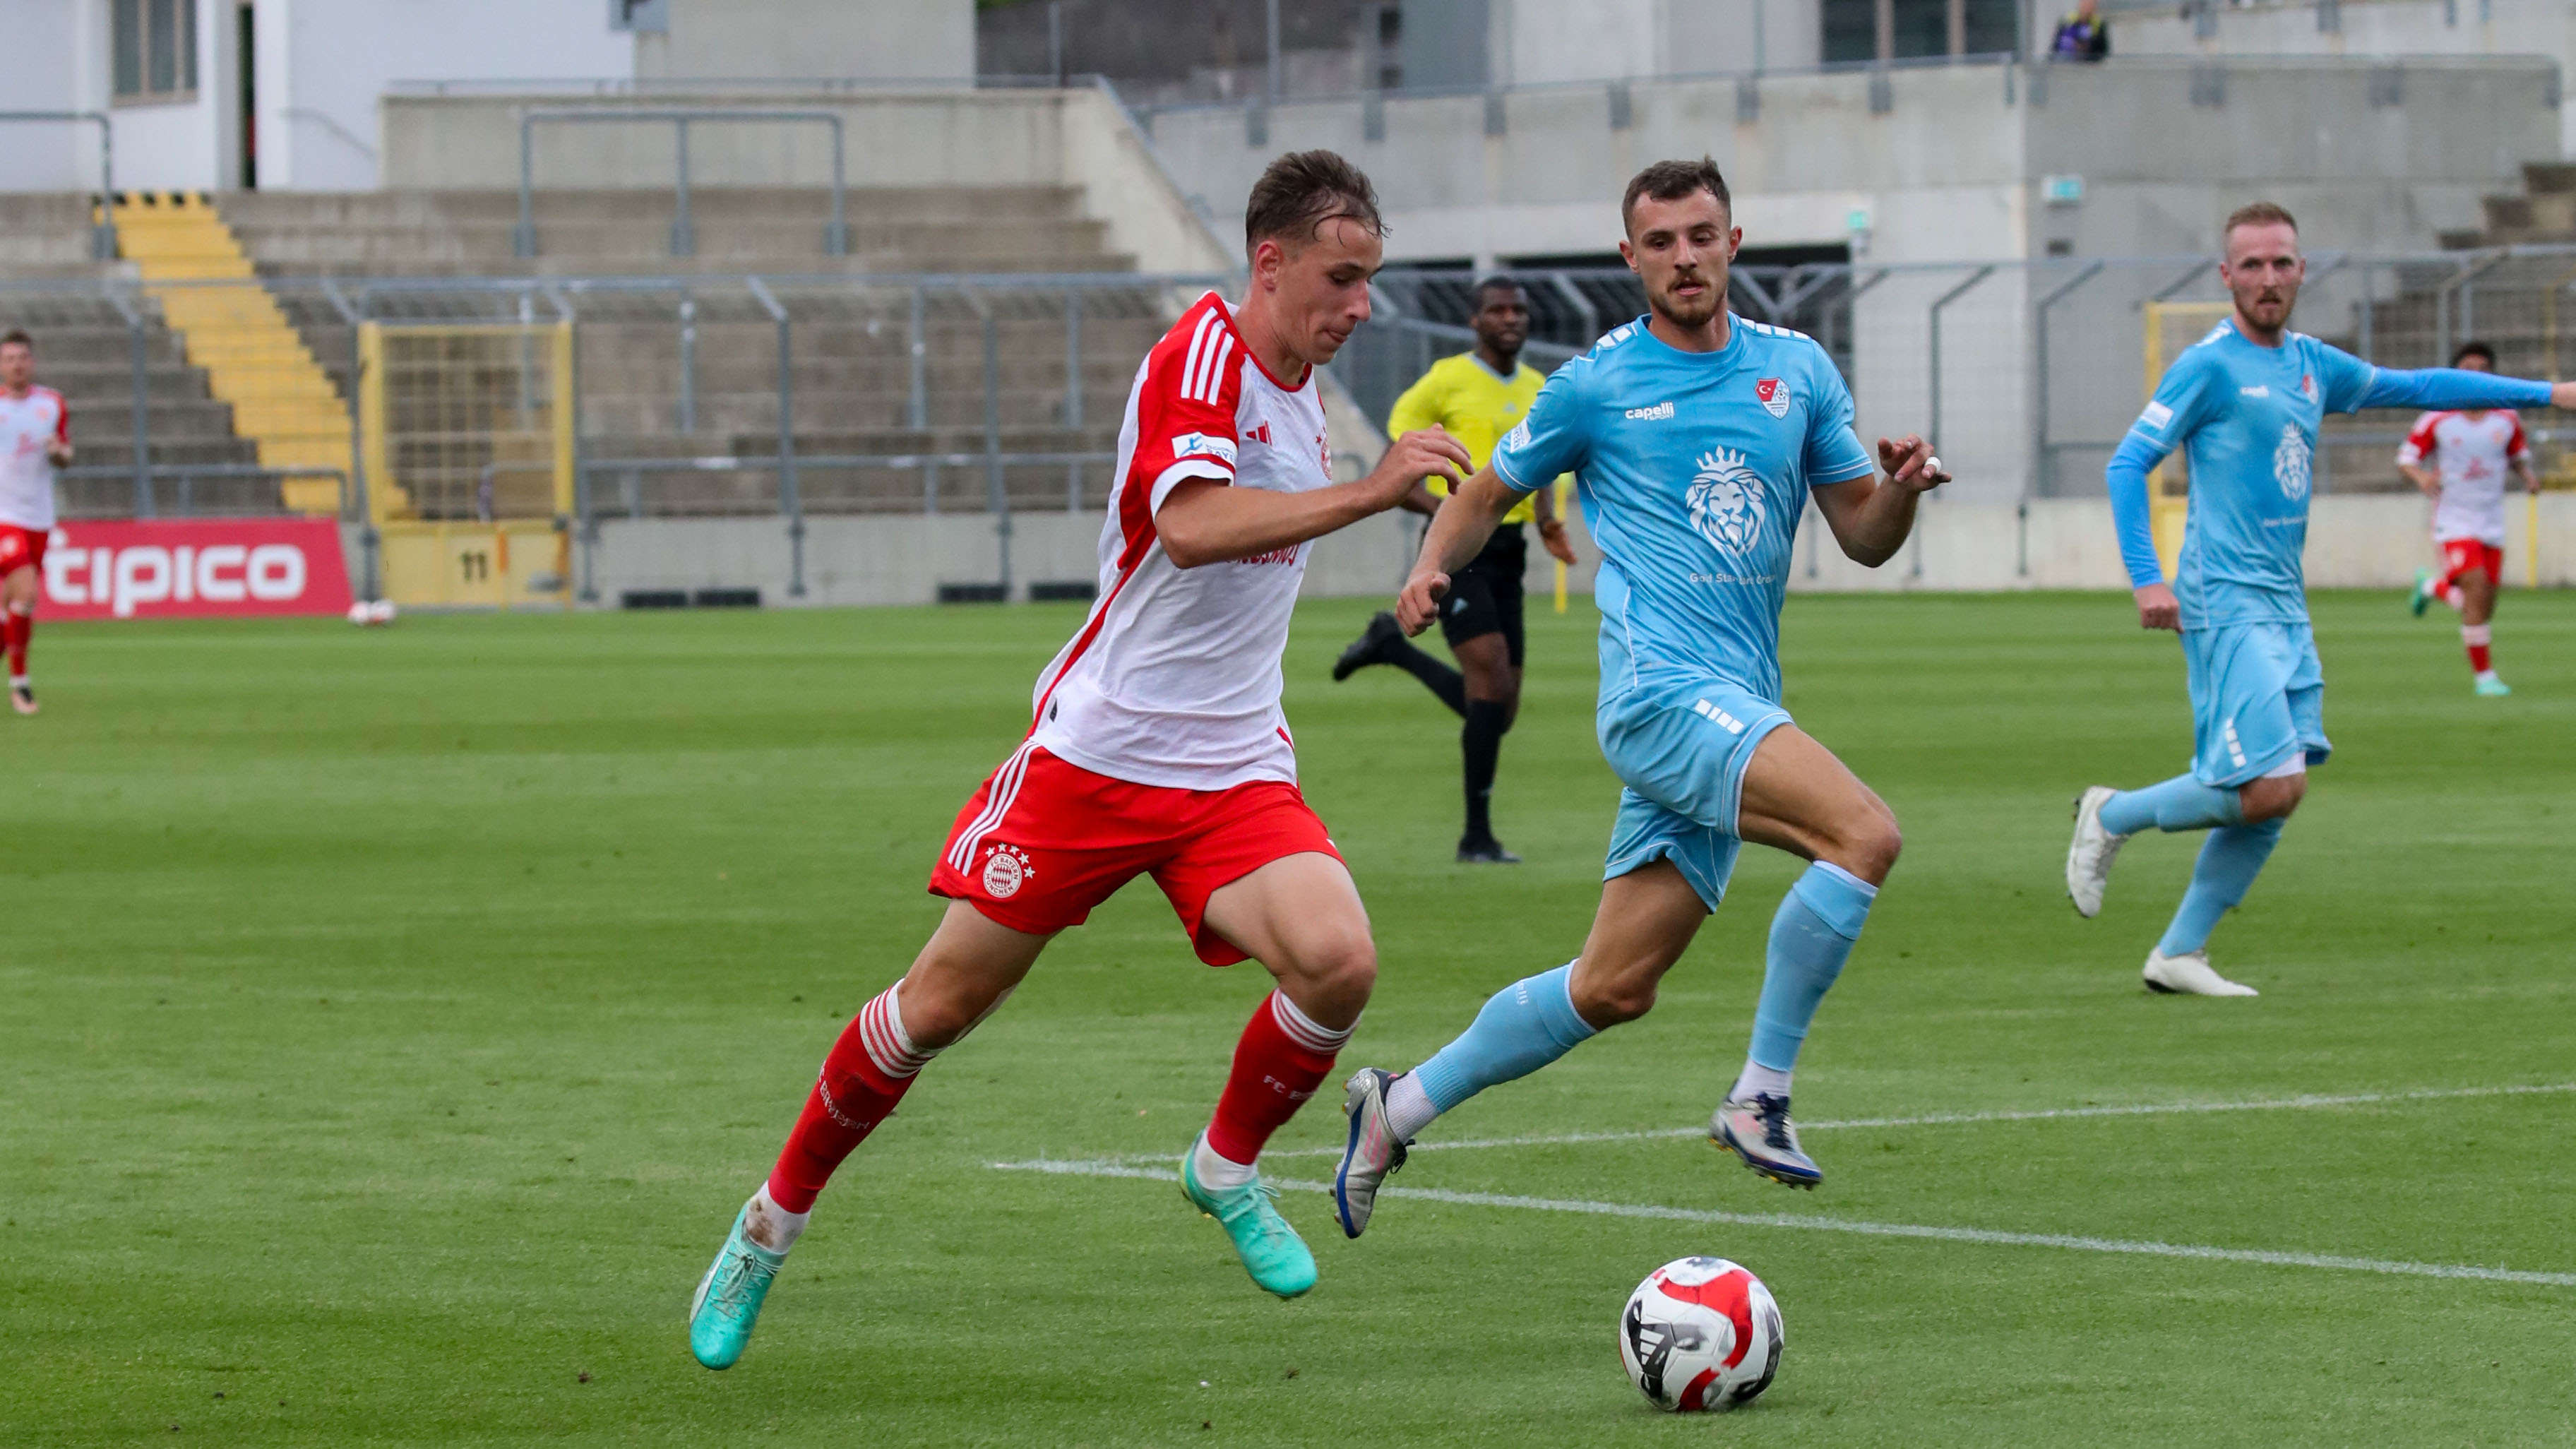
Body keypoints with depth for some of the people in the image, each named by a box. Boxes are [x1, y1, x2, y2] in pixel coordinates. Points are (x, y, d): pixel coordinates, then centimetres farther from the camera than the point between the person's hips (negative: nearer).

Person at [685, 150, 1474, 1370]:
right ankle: (769, 1230, 21)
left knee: (1338, 963, -19)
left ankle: (1227, 1168, 8)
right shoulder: (1199, 357, -16)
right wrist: (1369, 493, -39)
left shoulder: (1297, 387, 9)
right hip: (1095, 751, -6)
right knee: (944, 1003, 2)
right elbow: (1190, 525, -35)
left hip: (1233, 768, 6)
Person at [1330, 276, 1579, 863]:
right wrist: (1440, 505, -23)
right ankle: (1477, 836, -12)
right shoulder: (1446, 382, -6)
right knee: (1492, 676, -20)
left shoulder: (1538, 390, 13)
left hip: (1507, 552, 7)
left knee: (1497, 711, 6)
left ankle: (1392, 645, 30)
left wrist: (1548, 523, 2)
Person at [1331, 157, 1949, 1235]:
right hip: (1661, 688, -6)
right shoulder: (1596, 385, 2)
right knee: (1864, 833, -26)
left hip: (1735, 714, 6)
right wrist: (1430, 571, -6)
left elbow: (1865, 538, 14)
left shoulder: (1798, 370, 13)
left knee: (1614, 989, 6)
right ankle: (1759, 1098, -18)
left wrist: (1900, 488, -8)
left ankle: (1400, 1108, 21)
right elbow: (1485, 498, 13)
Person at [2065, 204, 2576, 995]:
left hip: (2284, 603, 8)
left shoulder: (2311, 364, 14)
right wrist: (2147, 579, -18)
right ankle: (2111, 817, 5)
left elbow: (2417, 386, 27)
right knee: (2271, 787, -16)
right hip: (2226, 602, -8)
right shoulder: (2210, 366, -7)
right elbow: (2127, 464, -8)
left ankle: (2179, 953, 9)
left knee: (2272, 795, 2)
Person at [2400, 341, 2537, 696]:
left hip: (2492, 522, 4)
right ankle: (2483, 674, -8)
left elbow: (2519, 456, 17)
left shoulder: (2507, 418, 3)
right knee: (2477, 589, -20)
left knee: (2484, 604, 5)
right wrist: (2421, 476, -21)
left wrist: (2528, 476, -5)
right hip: (2454, 521, -4)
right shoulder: (2437, 420, -6)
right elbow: (2406, 458, 1)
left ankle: (2432, 586, 38)